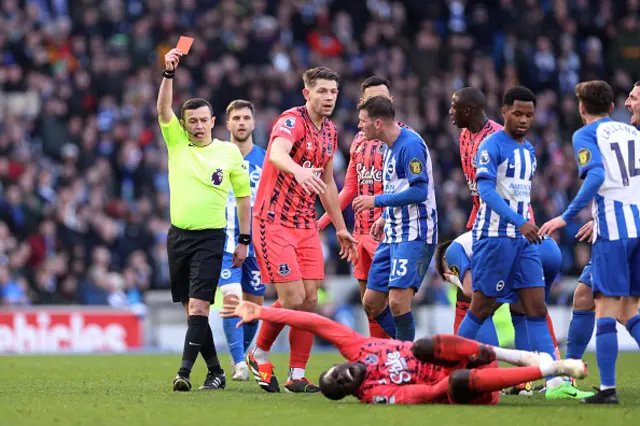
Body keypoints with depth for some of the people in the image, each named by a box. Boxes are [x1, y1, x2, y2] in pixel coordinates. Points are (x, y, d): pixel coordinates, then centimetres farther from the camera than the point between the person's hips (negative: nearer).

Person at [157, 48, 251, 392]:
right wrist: (169, 73, -21)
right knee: (190, 308, 6)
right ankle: (215, 372, 15)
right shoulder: (176, 143, 6)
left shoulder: (230, 153, 1)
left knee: (198, 305, -15)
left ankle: (184, 372, -21)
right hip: (178, 235, 4)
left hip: (210, 237, -4)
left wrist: (244, 241, 4)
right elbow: (163, 109, -8)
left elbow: (243, 196, 7)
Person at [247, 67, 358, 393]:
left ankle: (297, 376, 7)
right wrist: (299, 170, -59)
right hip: (273, 222, -7)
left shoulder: (329, 132, 10)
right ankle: (259, 355, 13)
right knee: (292, 300, -12)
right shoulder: (292, 121, -15)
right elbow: (276, 154, -38)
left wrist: (340, 228, 24)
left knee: (310, 300, 0)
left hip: (306, 225, 7)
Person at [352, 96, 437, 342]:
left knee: (398, 301, -19)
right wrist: (386, 218, 15)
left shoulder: (410, 144, -16)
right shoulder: (391, 148, 15)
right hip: (393, 235, 10)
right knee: (372, 303, 8)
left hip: (414, 235, -10)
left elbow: (419, 191, -22)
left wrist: (377, 201, -16)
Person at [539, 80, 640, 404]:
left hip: (612, 229, -6)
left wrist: (567, 217, -15)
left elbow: (596, 175, -16)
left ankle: (607, 388, -7)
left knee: (606, 308, -3)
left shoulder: (585, 135, 1)